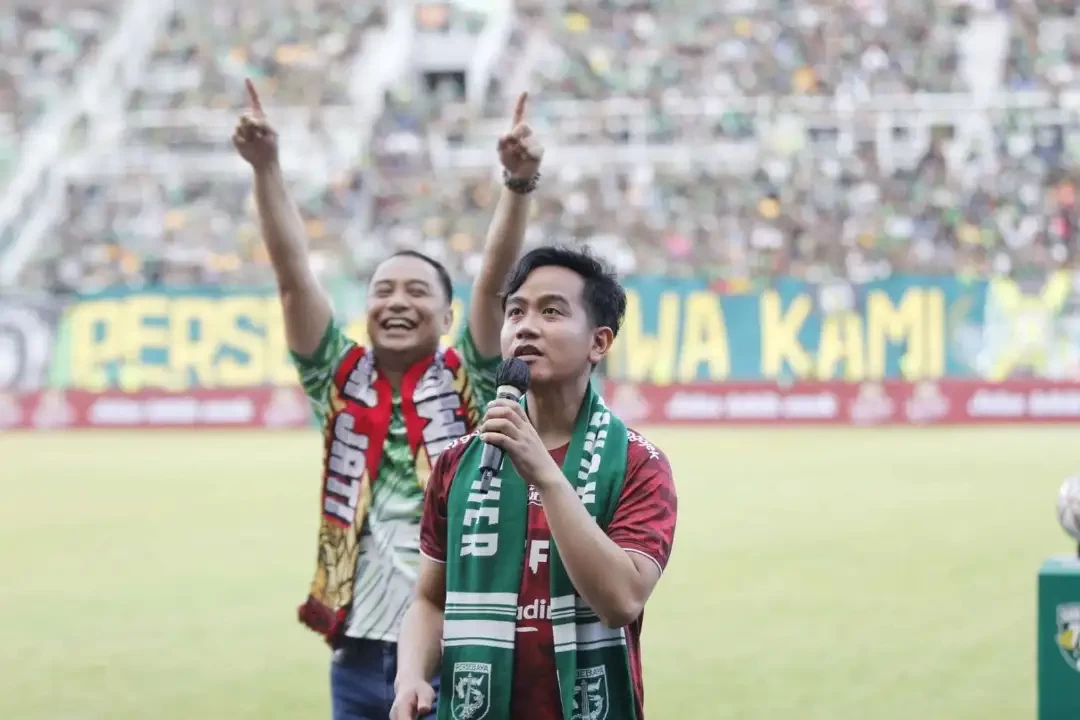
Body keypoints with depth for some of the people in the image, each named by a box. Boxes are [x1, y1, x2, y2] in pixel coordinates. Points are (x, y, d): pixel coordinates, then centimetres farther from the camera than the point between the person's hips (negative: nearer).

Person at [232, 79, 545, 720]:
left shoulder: (468, 384, 1)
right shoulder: (340, 380, 7)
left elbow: (494, 280, -11)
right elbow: (294, 275, -1)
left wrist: (520, 182, -25)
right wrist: (266, 168, -12)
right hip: (359, 654, 3)